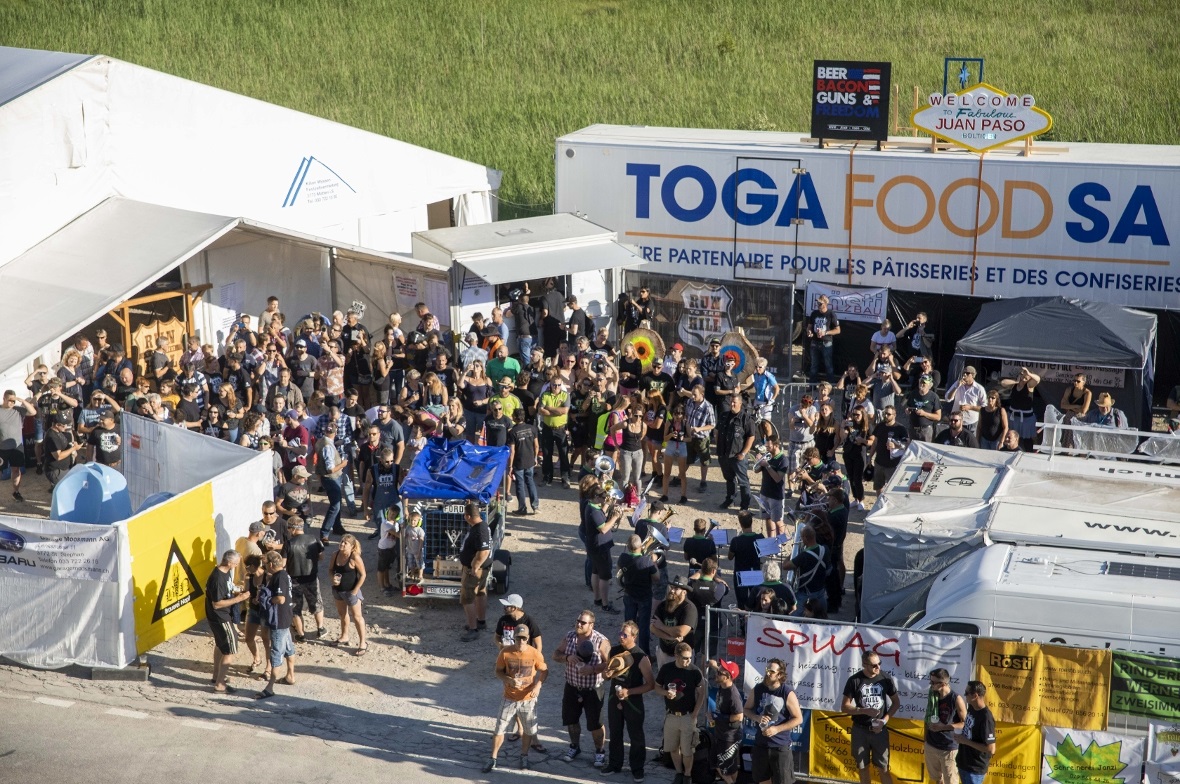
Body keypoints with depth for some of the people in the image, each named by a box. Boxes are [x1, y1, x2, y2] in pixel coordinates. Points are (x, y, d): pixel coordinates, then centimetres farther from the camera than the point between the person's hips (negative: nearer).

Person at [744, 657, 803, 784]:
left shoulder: (788, 693, -14)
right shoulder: (757, 690, -1)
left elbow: (798, 719, -11)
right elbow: (746, 709, 10)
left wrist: (777, 729, -20)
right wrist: (757, 718, -12)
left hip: (780, 745, -4)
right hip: (760, 744, 4)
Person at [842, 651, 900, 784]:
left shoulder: (886, 678, -6)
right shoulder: (854, 680, -9)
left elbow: (896, 702, 5)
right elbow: (844, 706, -5)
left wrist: (884, 720, -9)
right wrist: (865, 711, -19)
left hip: (879, 730, 0)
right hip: (860, 730, 0)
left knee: (883, 768, -1)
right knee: (862, 767, 11)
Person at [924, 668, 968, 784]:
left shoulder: (956, 699, -18)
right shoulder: (932, 696, -2)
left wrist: (944, 727, -22)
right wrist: (924, 741, 13)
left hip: (949, 748, -5)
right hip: (931, 746, 5)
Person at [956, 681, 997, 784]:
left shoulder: (986, 718, -26)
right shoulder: (971, 708, 1)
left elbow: (991, 749, -26)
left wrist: (966, 741, -21)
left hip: (975, 768, -8)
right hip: (964, 763, 8)